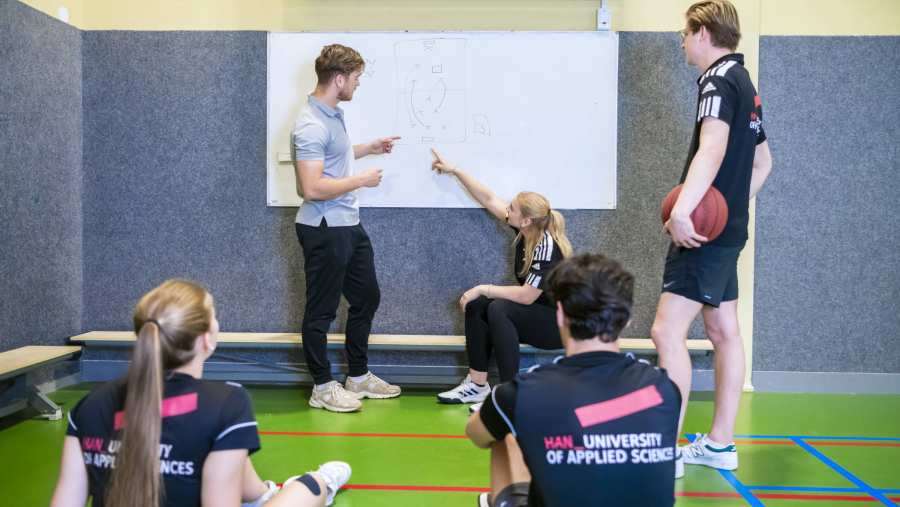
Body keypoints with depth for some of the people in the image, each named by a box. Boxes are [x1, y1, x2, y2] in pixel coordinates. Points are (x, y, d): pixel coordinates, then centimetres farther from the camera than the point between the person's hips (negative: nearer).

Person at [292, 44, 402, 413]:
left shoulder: (334, 114, 8)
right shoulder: (311, 126, -23)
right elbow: (312, 188, -29)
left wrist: (369, 148, 24)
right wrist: (361, 180, -18)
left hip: (349, 224, 10)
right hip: (324, 229, -10)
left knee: (367, 297, 18)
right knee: (321, 309, 4)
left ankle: (359, 376, 32)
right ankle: (322, 388, 19)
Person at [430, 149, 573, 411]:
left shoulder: (546, 247, -25)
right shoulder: (526, 229, -4)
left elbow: (527, 296, -28)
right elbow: (488, 199, 4)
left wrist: (483, 289, -20)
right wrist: (454, 170, 7)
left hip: (560, 323, -8)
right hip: (535, 313, 8)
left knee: (498, 310, -29)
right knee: (476, 305, -6)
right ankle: (477, 385, -4)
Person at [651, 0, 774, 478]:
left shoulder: (719, 80, -12)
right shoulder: (744, 84, 18)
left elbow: (712, 148, -31)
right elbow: (762, 161, 28)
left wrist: (681, 211, -40)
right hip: (727, 227, 10)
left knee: (667, 331, -12)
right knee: (724, 331, 12)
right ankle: (720, 443, 21)